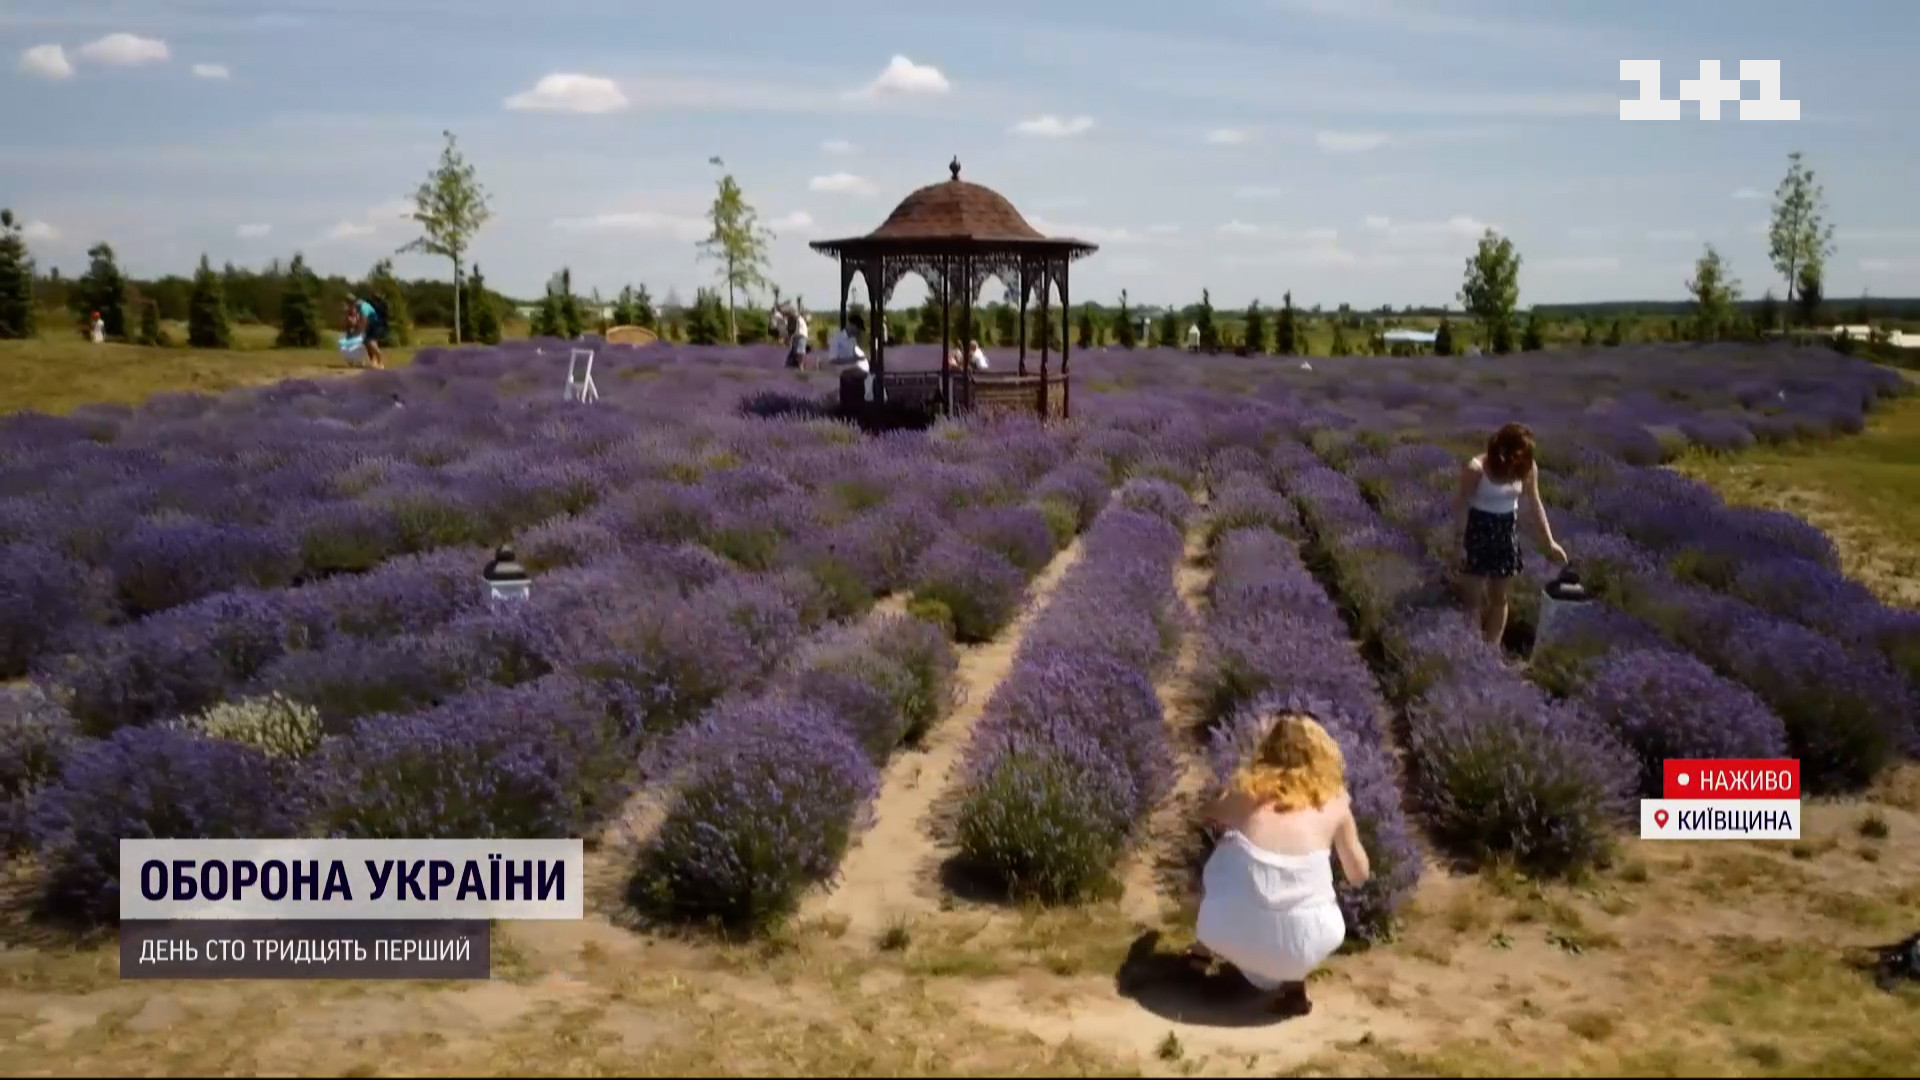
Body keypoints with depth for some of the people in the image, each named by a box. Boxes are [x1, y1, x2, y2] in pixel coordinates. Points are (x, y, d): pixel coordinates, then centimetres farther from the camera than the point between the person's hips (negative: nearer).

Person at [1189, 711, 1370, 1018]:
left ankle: (1205, 948, 38)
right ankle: (1293, 983, 16)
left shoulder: (1247, 790, 7)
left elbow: (1213, 815, 30)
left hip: (1233, 934, 1)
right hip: (1304, 944, -1)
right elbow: (1359, 875, 18)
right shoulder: (1334, 802, 6)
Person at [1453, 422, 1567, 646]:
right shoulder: (1476, 468, -23)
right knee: (1474, 596, 0)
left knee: (1499, 597, 11)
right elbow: (1461, 505, -14)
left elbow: (1534, 505, 0)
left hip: (1507, 529, 4)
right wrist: (1461, 538, -17)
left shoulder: (1527, 468, -10)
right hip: (1478, 528, -4)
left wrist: (1549, 543, 1)